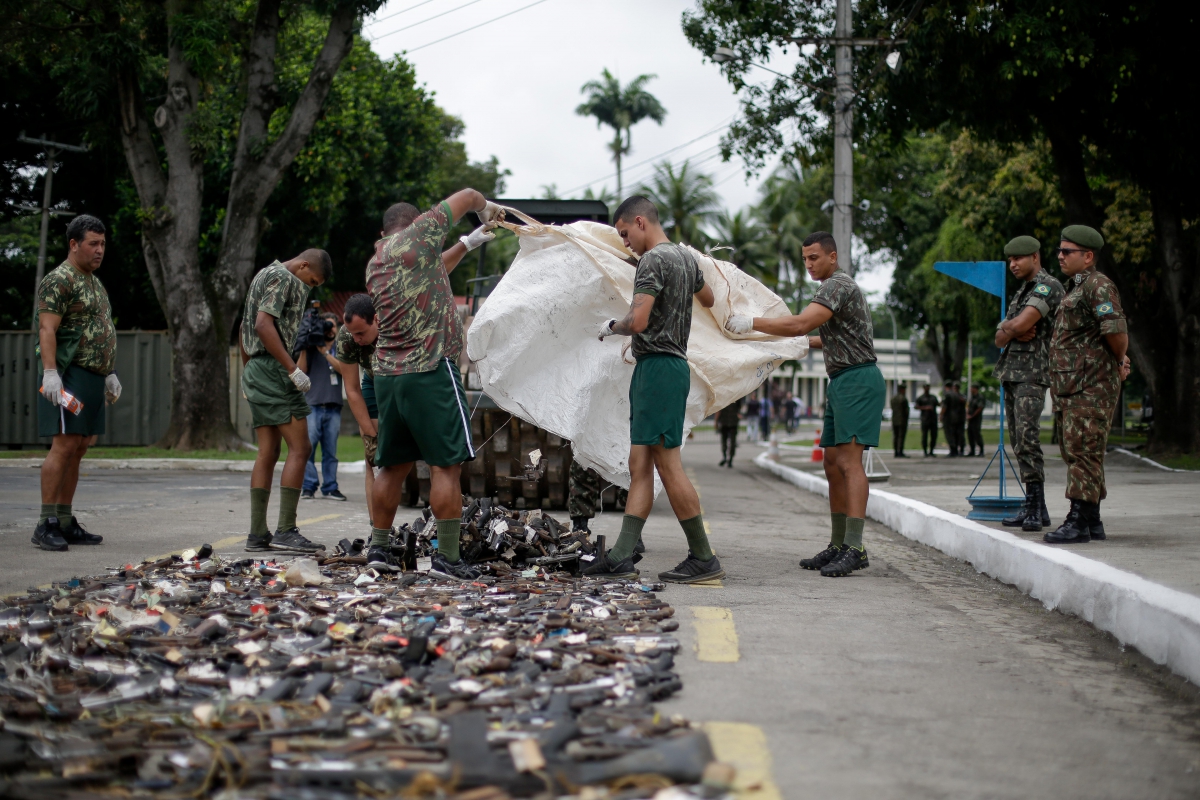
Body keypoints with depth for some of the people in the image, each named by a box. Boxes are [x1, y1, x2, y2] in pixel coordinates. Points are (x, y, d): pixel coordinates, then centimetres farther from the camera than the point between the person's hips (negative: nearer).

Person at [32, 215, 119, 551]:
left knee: (78, 448, 9)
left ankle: (66, 522, 12)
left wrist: (110, 373, 23)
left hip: (93, 376, 9)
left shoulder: (95, 283, 21)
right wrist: (50, 373, -25)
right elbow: (47, 328, -16)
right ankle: (45, 525, -12)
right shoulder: (59, 280, -8)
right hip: (69, 374, -9)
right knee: (64, 444, -13)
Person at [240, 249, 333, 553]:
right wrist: (293, 369, -21)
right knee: (299, 448, -10)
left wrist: (247, 374, 30)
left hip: (254, 370, 10)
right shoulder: (282, 278, -8)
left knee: (268, 453, 8)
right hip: (273, 371, -10)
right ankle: (286, 530, -15)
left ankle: (258, 533, 6)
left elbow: (246, 329, 28)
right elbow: (264, 325, -20)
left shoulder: (263, 276, 23)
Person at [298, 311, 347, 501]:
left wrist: (325, 352, -11)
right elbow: (300, 370, -1)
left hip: (333, 408, 1)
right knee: (307, 447, -9)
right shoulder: (311, 348, 10)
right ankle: (308, 486, -6)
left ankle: (330, 487, 6)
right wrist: (304, 348, -8)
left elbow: (343, 369, -5)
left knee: (331, 450, 3)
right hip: (312, 406, -1)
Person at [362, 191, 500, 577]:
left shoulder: (374, 263, 18)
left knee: (394, 465, 15)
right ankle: (448, 557, -5)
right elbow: (467, 196, 6)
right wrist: (488, 208, 27)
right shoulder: (418, 234, -2)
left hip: (387, 373, 7)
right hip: (430, 371, -7)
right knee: (446, 465, -4)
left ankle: (379, 546, 18)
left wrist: (469, 243, 38)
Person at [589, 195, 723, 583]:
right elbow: (708, 298, 35)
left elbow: (638, 321, -22)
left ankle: (704, 558, -4)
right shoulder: (685, 257, 16)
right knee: (640, 465, 6)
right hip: (674, 361, 10)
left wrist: (611, 327, -3)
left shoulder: (652, 260, -13)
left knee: (668, 465, -8)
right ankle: (621, 555, 4)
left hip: (658, 366, -10)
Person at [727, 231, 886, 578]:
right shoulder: (836, 286, 22)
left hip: (857, 380, -11)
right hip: (841, 382, 11)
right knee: (833, 464, 8)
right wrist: (810, 342, 29)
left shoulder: (838, 285, -12)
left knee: (849, 461, -16)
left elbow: (800, 324, -25)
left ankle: (855, 548, -21)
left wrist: (752, 322, -21)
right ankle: (838, 546, 9)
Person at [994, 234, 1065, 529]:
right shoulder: (1021, 292, 22)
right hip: (1010, 373, 9)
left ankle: (1035, 509, -15)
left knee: (1027, 439, -16)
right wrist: (1014, 332, -6)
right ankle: (1033, 508, 10)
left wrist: (1008, 327, 3)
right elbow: (1000, 338, 15)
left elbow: (1020, 325, -19)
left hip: (1033, 374, -9)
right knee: (1018, 443, 7)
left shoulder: (1049, 286, -7)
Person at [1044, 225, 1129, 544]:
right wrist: (1120, 361, 17)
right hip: (1072, 386, 11)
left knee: (1083, 450, -12)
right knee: (1074, 450, 12)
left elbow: (1116, 330, -21)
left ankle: (1078, 521, -12)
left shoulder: (1098, 285, -12)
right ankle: (1092, 521, 18)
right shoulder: (1075, 288, 21)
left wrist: (1119, 361, -3)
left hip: (1091, 385, -10)